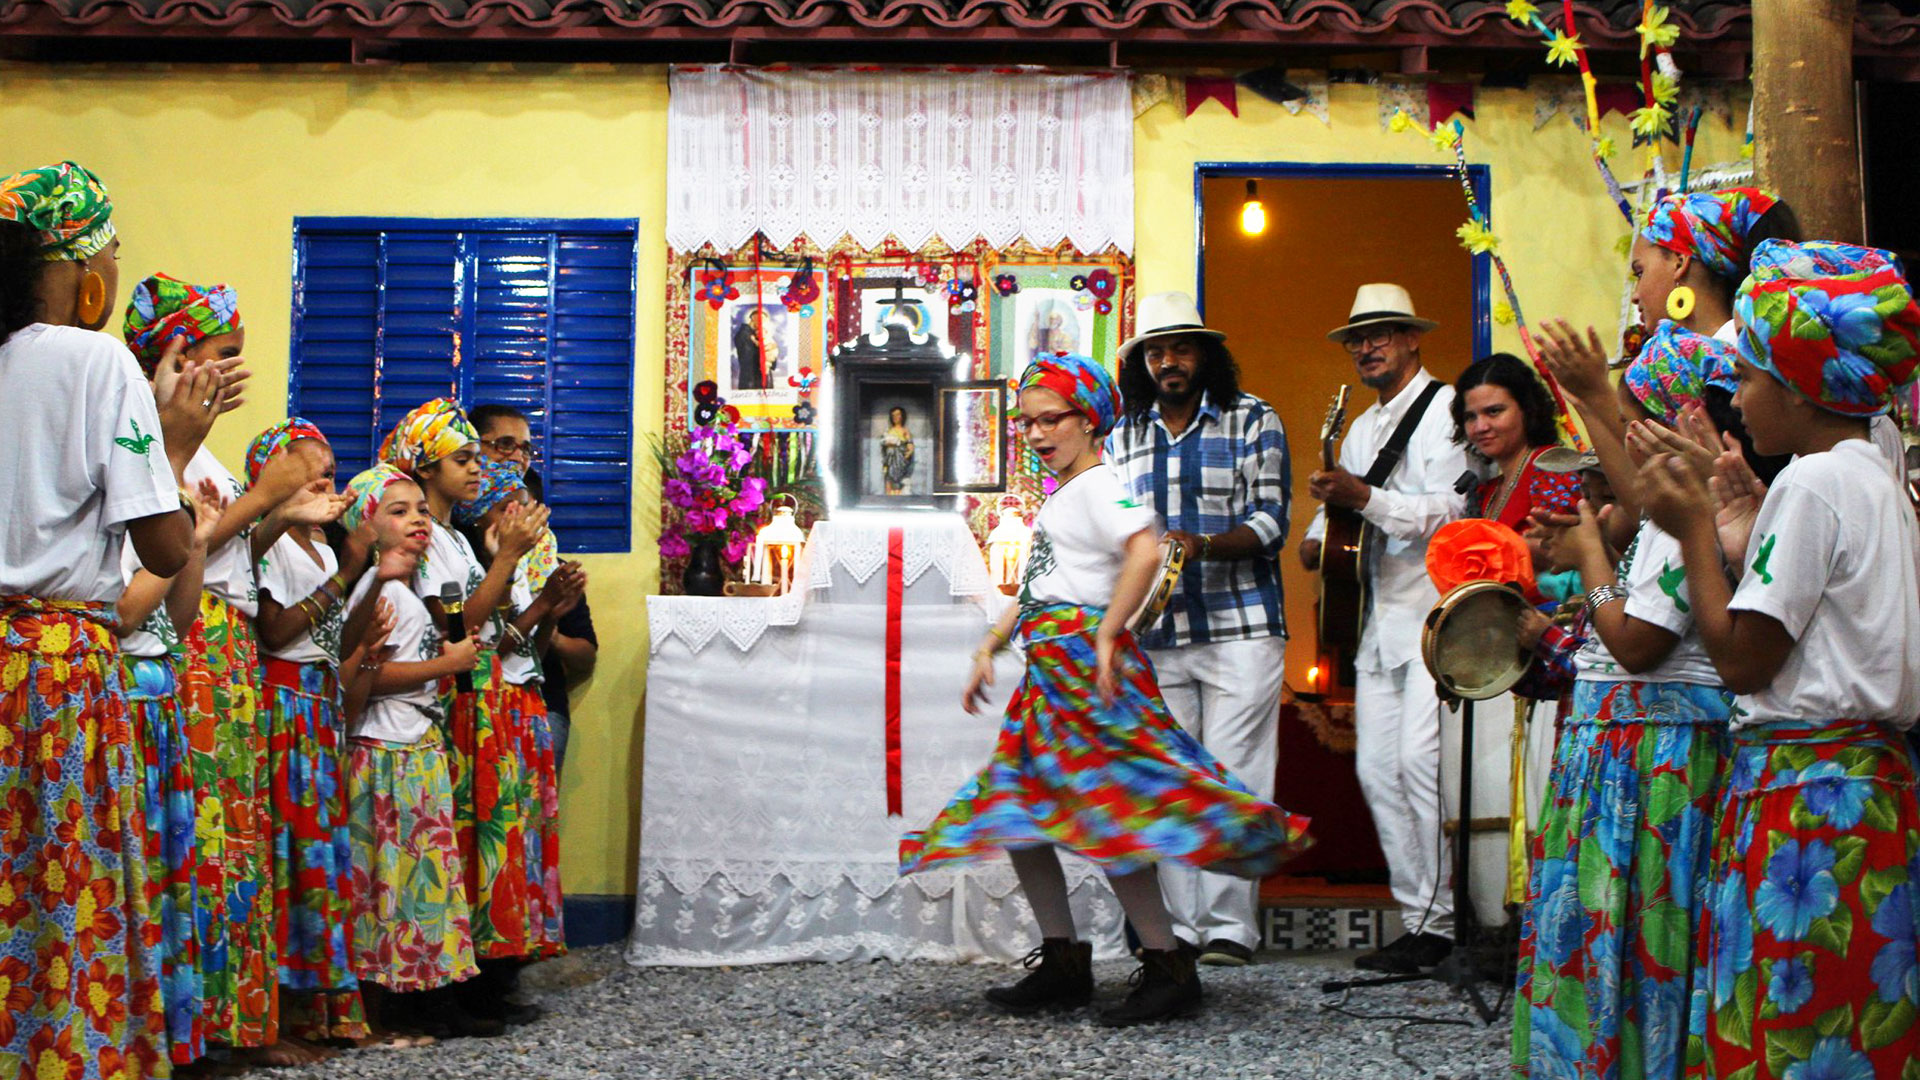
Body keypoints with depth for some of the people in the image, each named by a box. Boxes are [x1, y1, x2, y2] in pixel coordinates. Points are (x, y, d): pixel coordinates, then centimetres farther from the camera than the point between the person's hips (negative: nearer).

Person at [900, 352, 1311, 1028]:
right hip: (1051, 668, 11)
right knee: (1015, 809, 10)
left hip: (1085, 661, -11)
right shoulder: (1059, 496, 22)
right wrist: (990, 646, 21)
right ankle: (1062, 964, 16)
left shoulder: (1097, 484, -8)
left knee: (1108, 812, -13)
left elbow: (1144, 551, -25)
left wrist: (1106, 638, -25)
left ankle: (1167, 967, -7)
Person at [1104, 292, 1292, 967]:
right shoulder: (1124, 438, 15)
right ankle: (1179, 923, 9)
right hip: (1156, 633, 4)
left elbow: (1270, 520, -4)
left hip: (1240, 628, -4)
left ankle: (1231, 924, 0)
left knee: (1233, 778, -5)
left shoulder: (1253, 421, 3)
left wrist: (1204, 545, -21)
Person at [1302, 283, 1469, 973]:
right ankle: (1417, 917, 11)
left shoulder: (1445, 407, -3)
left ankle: (1437, 923, -9)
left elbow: (1449, 512, -13)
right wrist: (1318, 536, 8)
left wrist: (1365, 497, -22)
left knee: (1419, 760, -16)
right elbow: (1343, 504, 30)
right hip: (1379, 621, 8)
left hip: (1434, 613, -8)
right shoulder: (1362, 427, 23)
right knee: (1377, 769, 4)